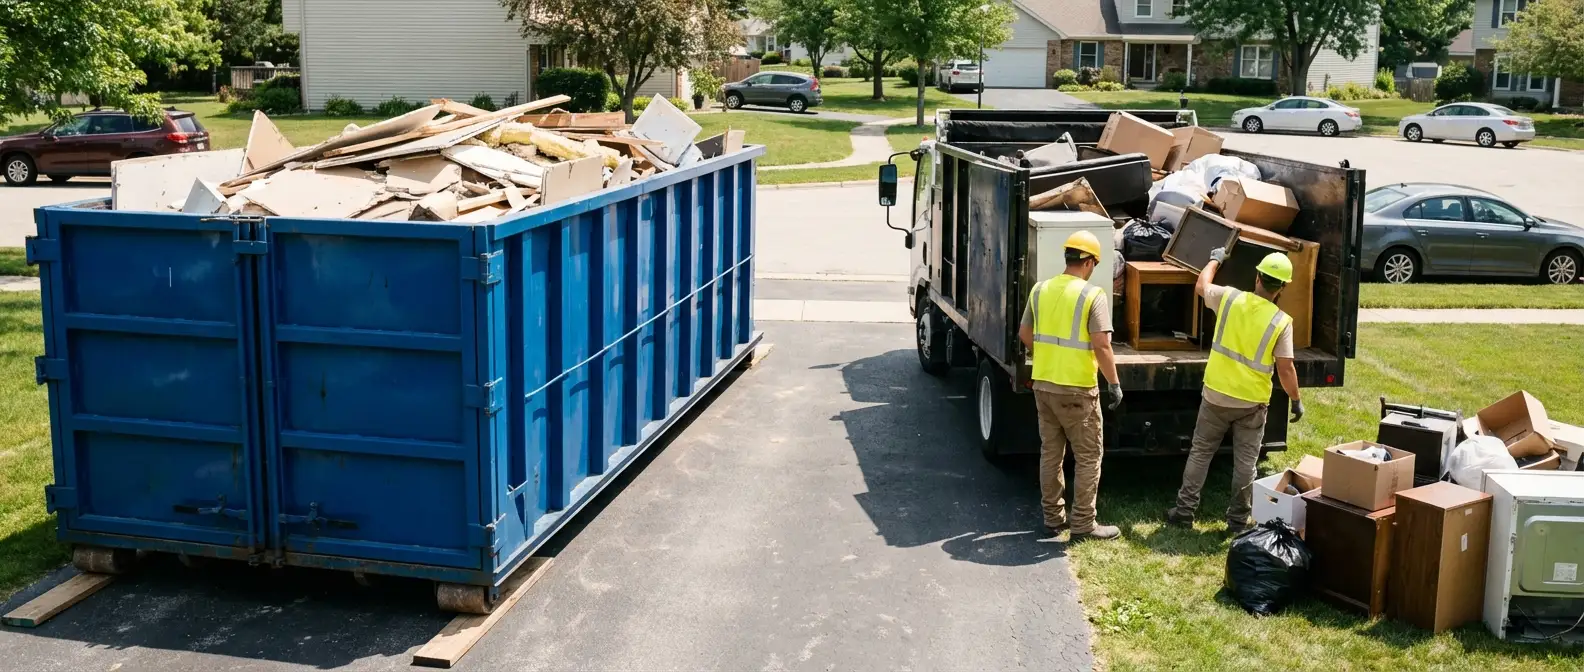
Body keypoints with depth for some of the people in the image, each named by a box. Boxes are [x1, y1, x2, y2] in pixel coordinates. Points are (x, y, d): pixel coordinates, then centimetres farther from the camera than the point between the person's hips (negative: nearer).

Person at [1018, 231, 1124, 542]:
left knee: (1050, 453, 16)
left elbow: (1025, 335, 11)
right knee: (1088, 458, 6)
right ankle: (1083, 524, 9)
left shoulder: (1040, 290, 4)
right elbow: (1101, 345, -18)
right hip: (1077, 390, -6)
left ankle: (1053, 517, 24)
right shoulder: (1092, 295, -13)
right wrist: (1114, 383, -9)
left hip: (1043, 384, 6)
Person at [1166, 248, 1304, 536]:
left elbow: (1201, 286, 12)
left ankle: (1184, 511, 16)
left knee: (1200, 453, 13)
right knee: (1245, 462, 10)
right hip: (1252, 403, -2)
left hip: (1216, 395, 2)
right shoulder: (1281, 322, -14)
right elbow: (1285, 369, -13)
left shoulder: (1229, 298, -9)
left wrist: (1214, 259, 28)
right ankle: (1238, 520, 16)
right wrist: (1297, 401, 1)